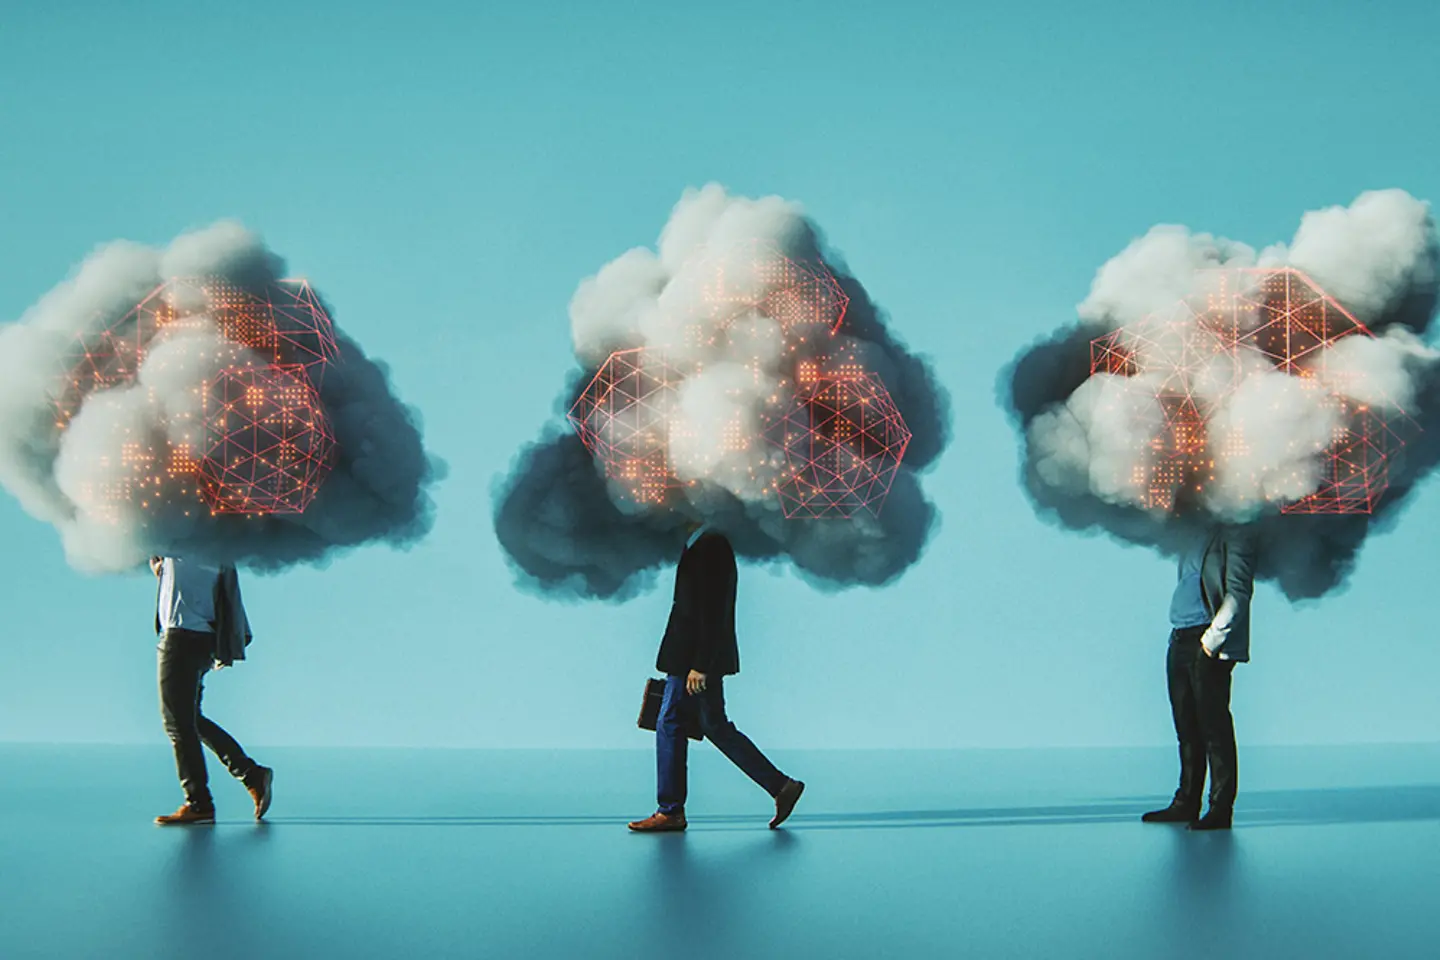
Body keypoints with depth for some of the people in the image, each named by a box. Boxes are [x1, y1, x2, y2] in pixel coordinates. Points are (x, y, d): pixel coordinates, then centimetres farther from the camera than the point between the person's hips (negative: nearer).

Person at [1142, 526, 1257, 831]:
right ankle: (1186, 803, 16)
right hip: (1180, 641, 8)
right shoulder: (1195, 539, 19)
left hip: (1208, 647, -8)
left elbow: (1238, 592, -13)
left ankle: (1221, 810, -3)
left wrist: (1213, 637, -18)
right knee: (1187, 728, 10)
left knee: (1214, 726, -6)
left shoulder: (1234, 537, -5)